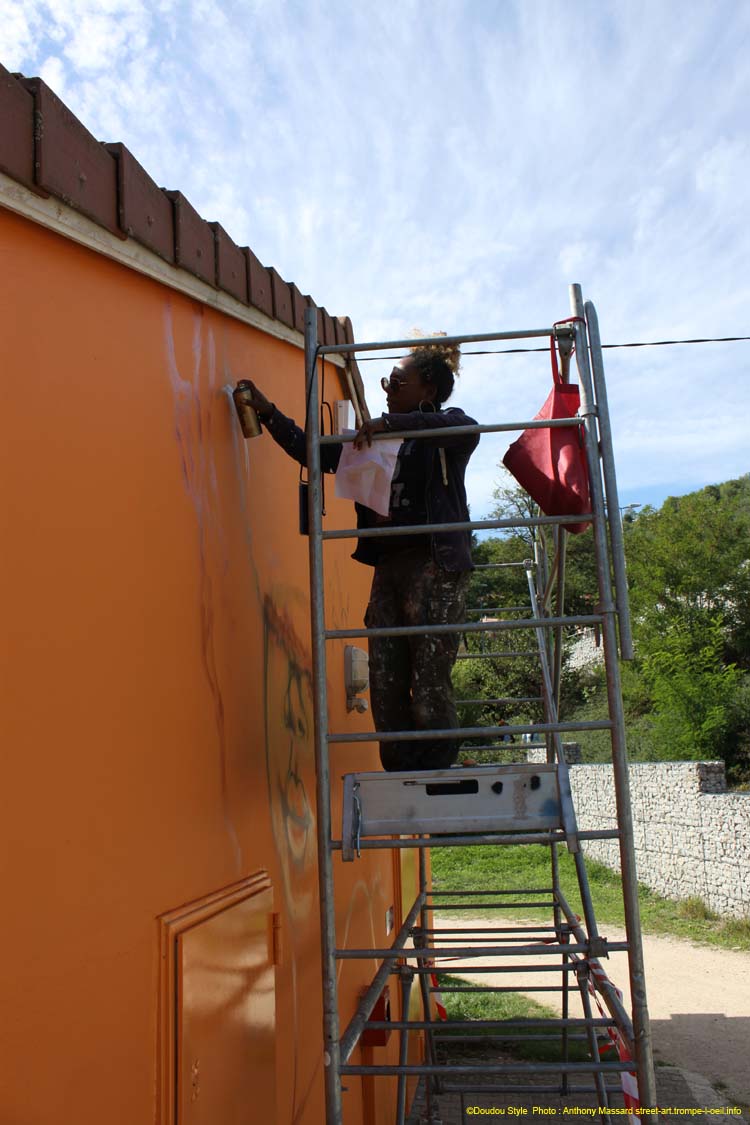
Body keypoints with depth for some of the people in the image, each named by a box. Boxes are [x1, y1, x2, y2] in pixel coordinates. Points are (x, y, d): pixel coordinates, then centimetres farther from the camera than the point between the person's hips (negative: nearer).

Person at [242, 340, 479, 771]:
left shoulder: (444, 430, 4)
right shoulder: (376, 439, 22)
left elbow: (469, 429, -20)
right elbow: (315, 452, 24)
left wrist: (390, 422, -22)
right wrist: (268, 412, 17)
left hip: (435, 566, -6)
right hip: (389, 567, 6)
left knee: (429, 686, -8)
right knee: (386, 687, 2)